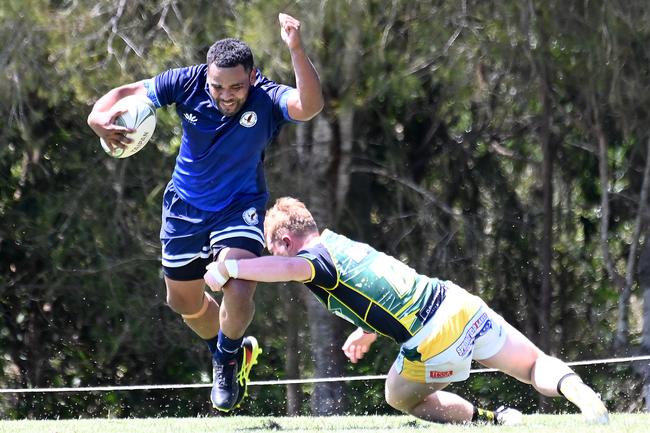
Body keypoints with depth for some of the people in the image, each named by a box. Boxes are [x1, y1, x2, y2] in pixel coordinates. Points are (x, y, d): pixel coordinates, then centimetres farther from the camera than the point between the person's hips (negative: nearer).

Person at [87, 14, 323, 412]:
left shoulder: (267, 100, -28)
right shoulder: (189, 84, -21)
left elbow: (310, 106, -49)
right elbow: (127, 93, -13)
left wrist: (296, 50, -62)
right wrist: (100, 115, -35)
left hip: (240, 207, -3)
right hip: (187, 205, 4)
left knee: (238, 292, -26)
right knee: (185, 302, 16)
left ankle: (229, 358, 8)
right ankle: (232, 350, 47)